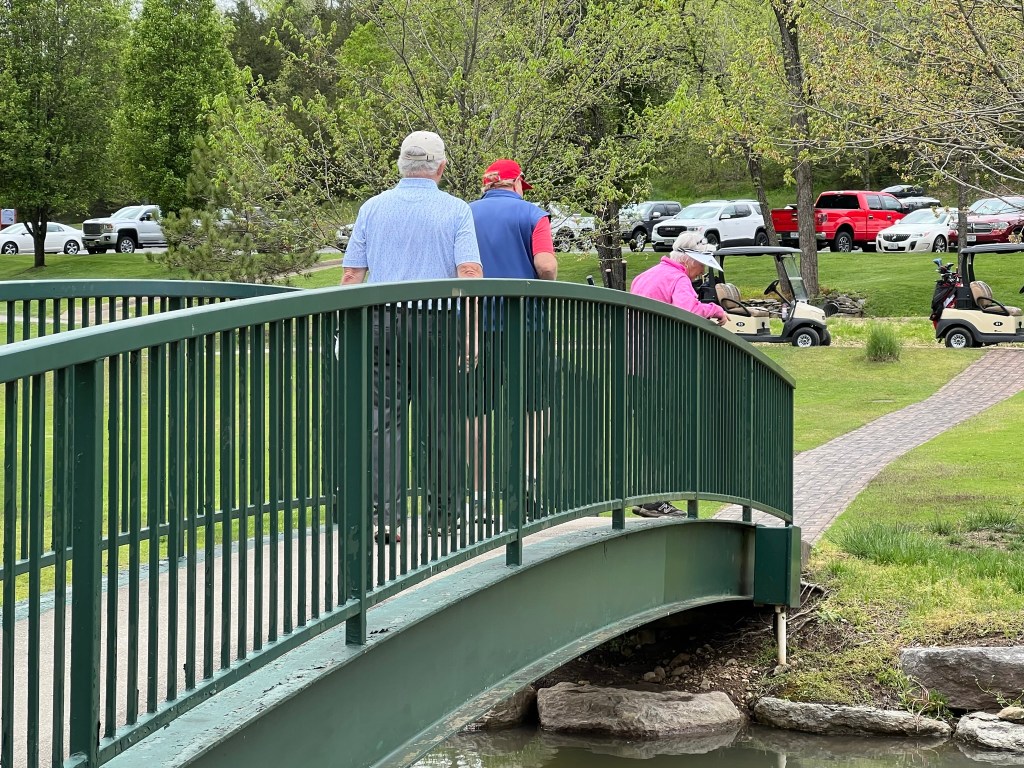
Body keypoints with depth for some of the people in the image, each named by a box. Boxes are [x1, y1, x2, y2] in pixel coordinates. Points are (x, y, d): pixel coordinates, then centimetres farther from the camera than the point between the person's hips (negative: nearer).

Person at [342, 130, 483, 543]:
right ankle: (443, 513, 12)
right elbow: (470, 273, -8)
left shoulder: (372, 208, 9)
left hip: (381, 320, 1)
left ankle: (384, 514, -10)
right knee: (438, 423, 6)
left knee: (384, 419, 0)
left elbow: (351, 275, 7)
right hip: (436, 320, -1)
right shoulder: (455, 210, 2)